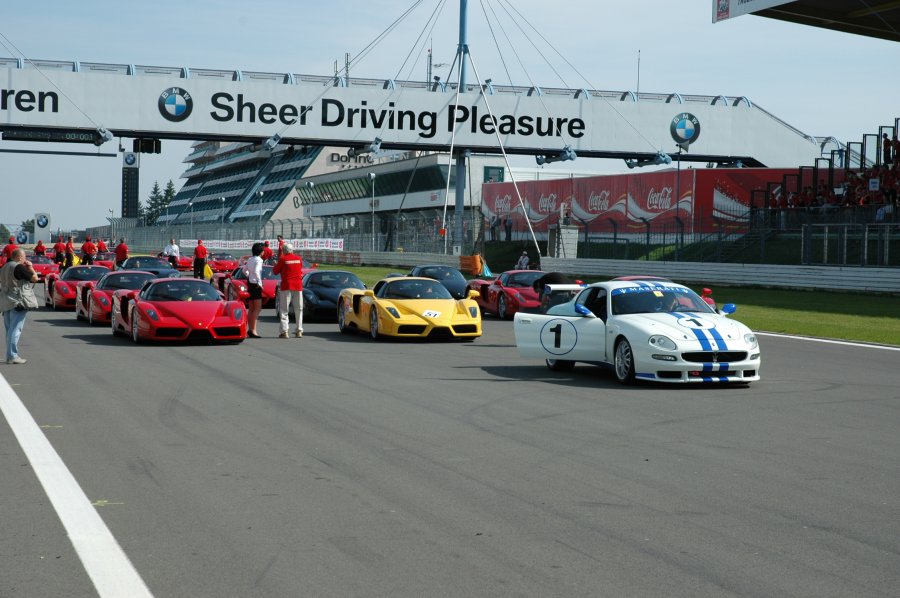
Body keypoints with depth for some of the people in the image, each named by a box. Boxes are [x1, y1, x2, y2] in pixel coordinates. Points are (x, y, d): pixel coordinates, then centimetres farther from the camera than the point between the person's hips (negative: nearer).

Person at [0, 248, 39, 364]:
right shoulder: (19, 267, -15)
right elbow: (35, 278, -14)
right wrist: (30, 267, 1)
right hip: (18, 301, -9)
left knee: (9, 329, 13)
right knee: (15, 329, -8)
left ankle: (11, 355, 16)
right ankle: (12, 356, -10)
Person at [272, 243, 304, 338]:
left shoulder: (282, 259, -6)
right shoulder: (299, 259, 6)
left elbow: (275, 271, 1)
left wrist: (276, 265, 20)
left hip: (286, 286, -4)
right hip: (298, 286, 4)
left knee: (284, 310, 0)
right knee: (298, 309, 11)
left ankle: (284, 331, -8)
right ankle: (299, 331, 8)